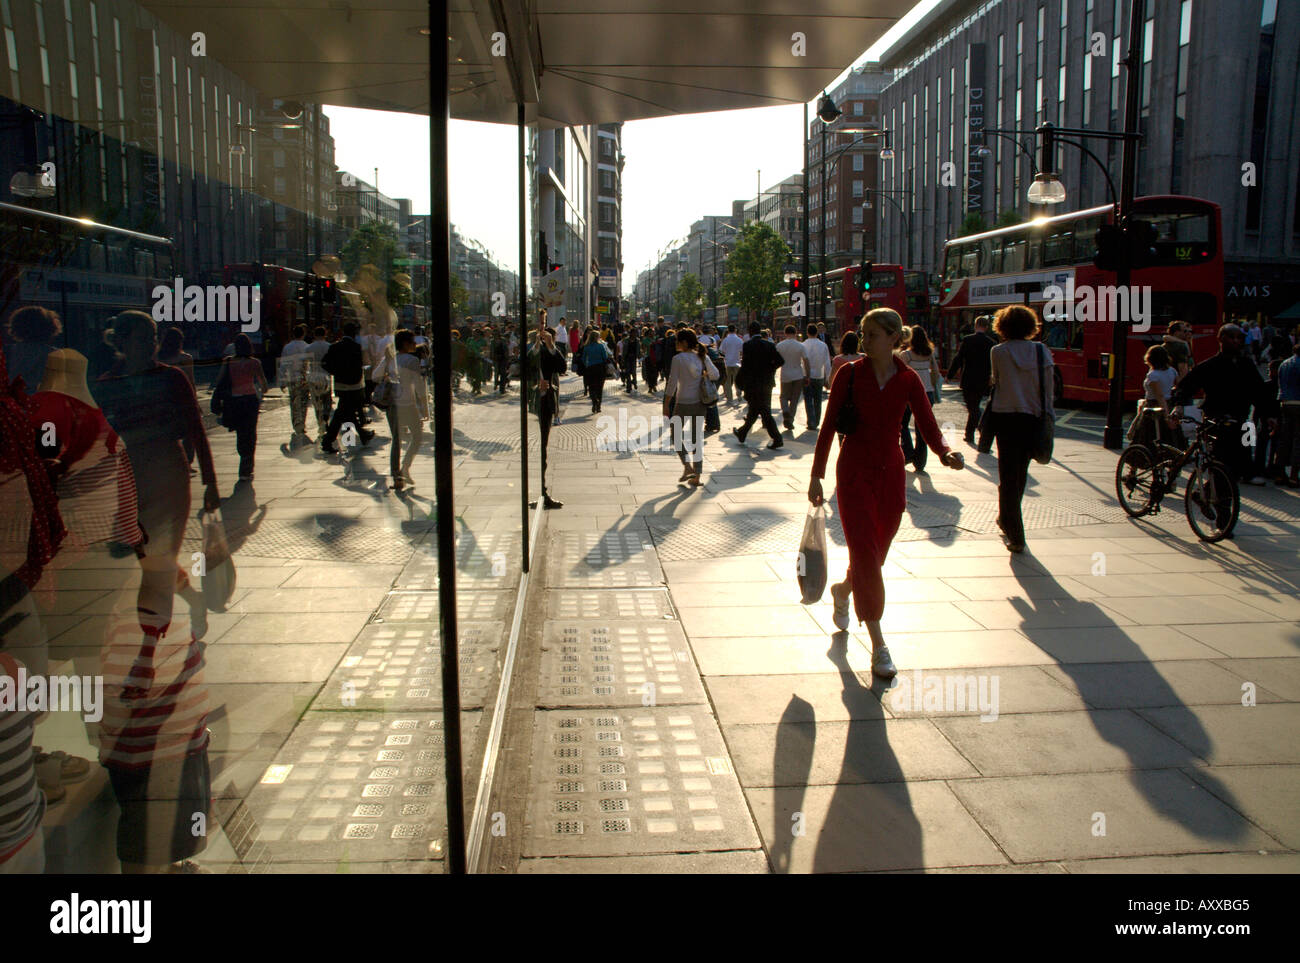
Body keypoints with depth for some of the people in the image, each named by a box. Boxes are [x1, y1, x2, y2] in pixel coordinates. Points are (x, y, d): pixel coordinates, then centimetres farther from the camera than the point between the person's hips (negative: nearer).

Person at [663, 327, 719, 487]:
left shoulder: (678, 359, -12)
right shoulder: (702, 356, 3)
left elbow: (672, 384, -13)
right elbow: (715, 375, -2)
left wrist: (666, 405, -7)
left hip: (683, 404, -5)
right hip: (699, 403, 5)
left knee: (676, 435, 15)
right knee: (697, 438, 11)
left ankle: (687, 467, 1)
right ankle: (696, 477, 11)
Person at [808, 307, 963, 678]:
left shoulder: (908, 380, 0)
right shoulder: (850, 374, -5)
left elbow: (928, 426, -6)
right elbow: (828, 426, -1)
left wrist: (946, 453, -27)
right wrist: (816, 475, -3)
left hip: (890, 473, 3)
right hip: (854, 472, -3)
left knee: (876, 554, 15)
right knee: (866, 555, -10)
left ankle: (842, 590, 49)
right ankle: (878, 646, -4)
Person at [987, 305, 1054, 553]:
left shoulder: (998, 352, -5)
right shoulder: (1042, 351, 0)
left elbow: (997, 382, 4)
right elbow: (1048, 389, 1)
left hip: (1006, 417, -3)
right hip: (1033, 418, 3)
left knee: (1008, 476, 3)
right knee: (1021, 472, 20)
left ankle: (1015, 537, -1)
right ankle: (1006, 520, 39)